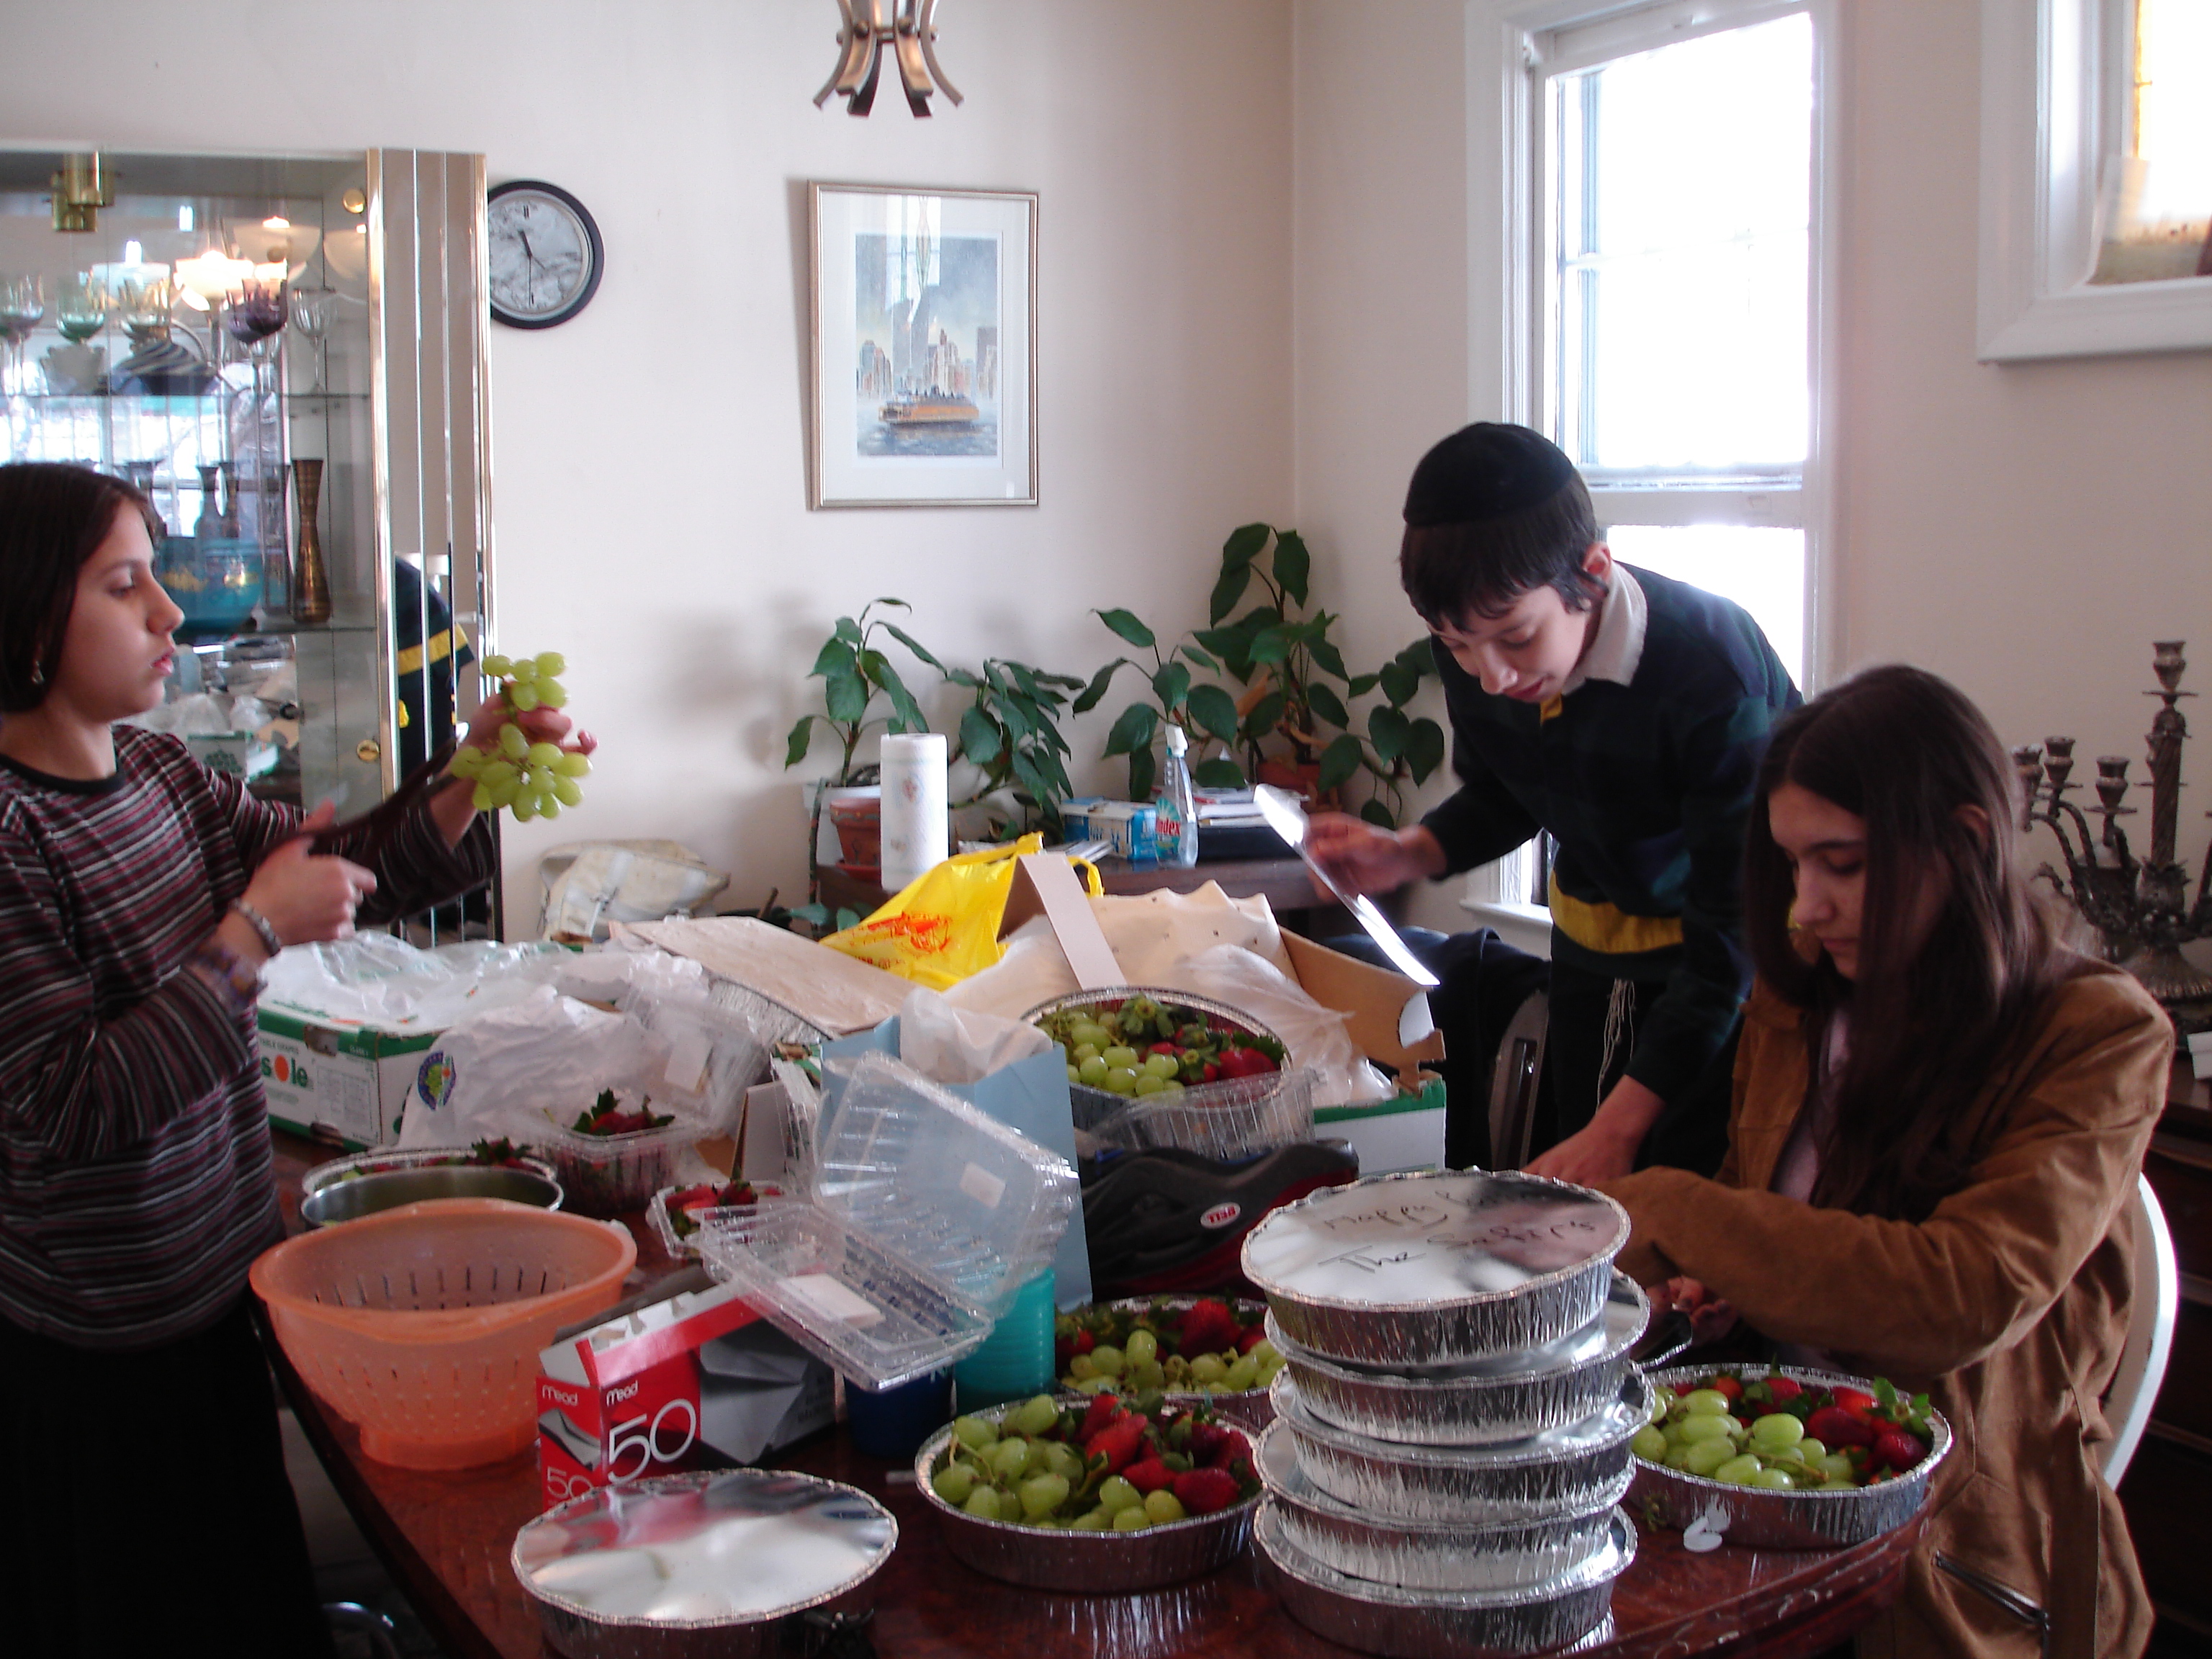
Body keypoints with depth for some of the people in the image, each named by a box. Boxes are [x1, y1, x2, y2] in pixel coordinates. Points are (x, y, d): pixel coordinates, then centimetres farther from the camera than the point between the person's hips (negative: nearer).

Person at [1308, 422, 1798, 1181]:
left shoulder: (1713, 671, -33)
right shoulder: (1475, 652, -16)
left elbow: (1732, 928, -29)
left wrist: (1618, 1126, -33)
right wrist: (1409, 854, -15)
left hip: (1741, 950, -5)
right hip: (1594, 932, 5)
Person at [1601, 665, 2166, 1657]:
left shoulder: (2099, 1037, -8)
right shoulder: (1796, 1007, 9)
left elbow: (1972, 1297, -22)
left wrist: (1666, 1215, -20)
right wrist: (1717, 1287, 1)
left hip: (1963, 1547, -5)